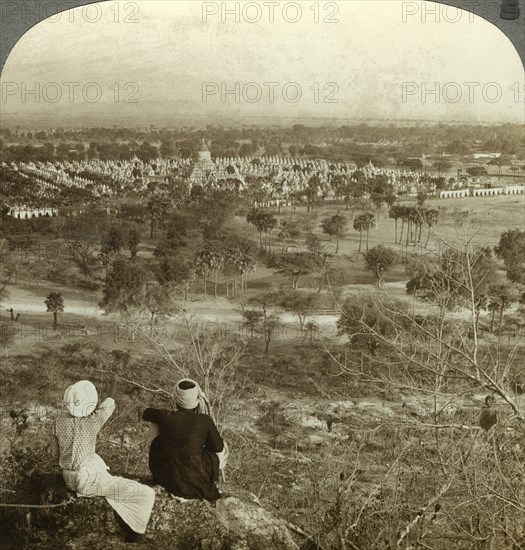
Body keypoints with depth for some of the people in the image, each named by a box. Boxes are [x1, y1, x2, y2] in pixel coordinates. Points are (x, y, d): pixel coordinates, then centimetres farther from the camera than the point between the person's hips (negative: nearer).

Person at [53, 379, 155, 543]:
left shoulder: (59, 420, -6)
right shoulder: (92, 421, -22)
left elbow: (60, 453, 8)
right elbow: (109, 404, -2)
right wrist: (113, 384, 19)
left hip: (68, 478, 8)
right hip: (90, 480, -8)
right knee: (146, 494, -6)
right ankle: (133, 538, 9)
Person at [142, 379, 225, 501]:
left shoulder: (166, 417, -13)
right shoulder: (205, 420, -17)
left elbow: (145, 414, 10)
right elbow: (218, 447, -4)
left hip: (164, 477, 2)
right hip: (194, 481, -1)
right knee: (221, 452, 20)